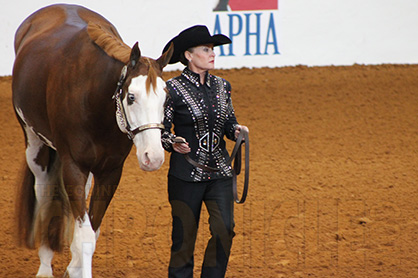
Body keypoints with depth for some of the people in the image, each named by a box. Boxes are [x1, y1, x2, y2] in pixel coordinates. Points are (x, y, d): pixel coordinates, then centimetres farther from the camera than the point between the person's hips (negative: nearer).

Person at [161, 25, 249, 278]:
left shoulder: (222, 86, 9)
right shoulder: (173, 90, -6)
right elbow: (160, 130, -3)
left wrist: (237, 130, -5)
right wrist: (173, 142, -23)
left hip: (220, 172, 4)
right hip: (186, 174, -4)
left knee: (224, 230, -9)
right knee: (184, 236, 0)